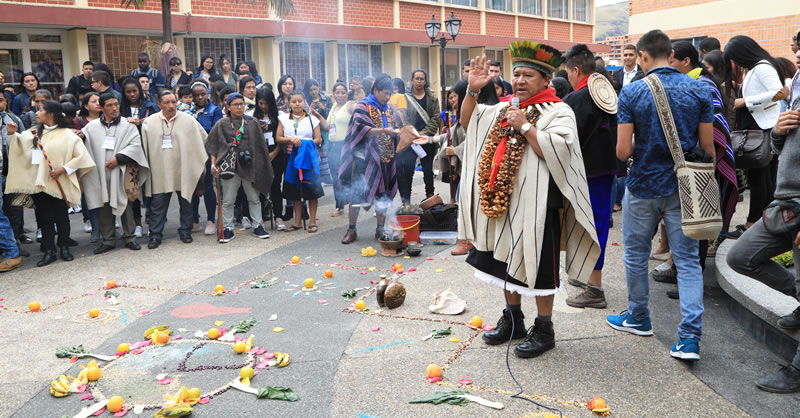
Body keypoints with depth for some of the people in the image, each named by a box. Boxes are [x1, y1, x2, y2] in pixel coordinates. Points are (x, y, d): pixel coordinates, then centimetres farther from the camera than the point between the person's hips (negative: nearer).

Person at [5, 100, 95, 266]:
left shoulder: (67, 134, -3)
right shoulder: (33, 133, 9)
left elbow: (81, 156, -5)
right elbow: (18, 147, 16)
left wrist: (64, 169, -13)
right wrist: (11, 134, -2)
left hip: (58, 183, -3)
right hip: (39, 182, 4)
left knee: (61, 216, 7)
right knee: (45, 218, 6)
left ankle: (64, 248, 19)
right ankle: (49, 251, 11)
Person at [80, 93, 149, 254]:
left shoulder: (127, 124, 2)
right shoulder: (92, 126, 9)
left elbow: (135, 145, -6)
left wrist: (118, 158, -13)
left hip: (122, 172, -2)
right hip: (101, 172, 2)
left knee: (125, 203, 3)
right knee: (105, 205, 5)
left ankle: (129, 237, 15)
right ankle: (108, 239, 15)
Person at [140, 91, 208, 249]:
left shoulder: (189, 120, 0)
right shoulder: (149, 122, 3)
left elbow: (204, 140, 6)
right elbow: (143, 146, 10)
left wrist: (198, 162, 5)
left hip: (184, 171, 0)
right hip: (160, 172, 0)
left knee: (186, 203, 8)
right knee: (157, 204, 2)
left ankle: (185, 231, 23)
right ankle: (155, 235, 11)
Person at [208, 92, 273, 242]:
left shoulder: (252, 123, 7)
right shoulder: (222, 124, 2)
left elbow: (260, 145, 10)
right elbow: (213, 146, 3)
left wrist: (262, 166, 7)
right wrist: (214, 164, -6)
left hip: (249, 165, 2)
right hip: (229, 166, -1)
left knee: (254, 198, 8)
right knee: (228, 200, 3)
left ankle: (258, 226, 19)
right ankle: (228, 229, 12)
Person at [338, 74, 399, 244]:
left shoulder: (388, 109, 15)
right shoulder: (363, 107, -4)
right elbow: (361, 129, -18)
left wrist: (397, 133, 2)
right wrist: (383, 130, -29)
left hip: (385, 158, 6)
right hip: (365, 158, -6)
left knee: (383, 194, 6)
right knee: (357, 192, -6)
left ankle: (381, 228, 13)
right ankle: (351, 229, 1)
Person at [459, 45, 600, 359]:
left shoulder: (558, 112, -8)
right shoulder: (503, 109, 12)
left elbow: (557, 152, -22)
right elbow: (468, 121, 19)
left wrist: (525, 126, -20)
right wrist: (472, 90, 4)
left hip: (536, 206, -7)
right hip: (502, 203, 7)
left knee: (536, 268, 1)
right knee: (507, 262, 17)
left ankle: (544, 330, 17)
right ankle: (513, 321, 33)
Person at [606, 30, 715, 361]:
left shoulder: (631, 93, -11)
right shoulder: (699, 90, -3)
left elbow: (622, 151, -13)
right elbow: (708, 148, -1)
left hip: (644, 186, -2)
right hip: (685, 188, 2)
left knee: (636, 254, 16)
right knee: (688, 260, 6)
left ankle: (638, 318, 31)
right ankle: (690, 337, 0)